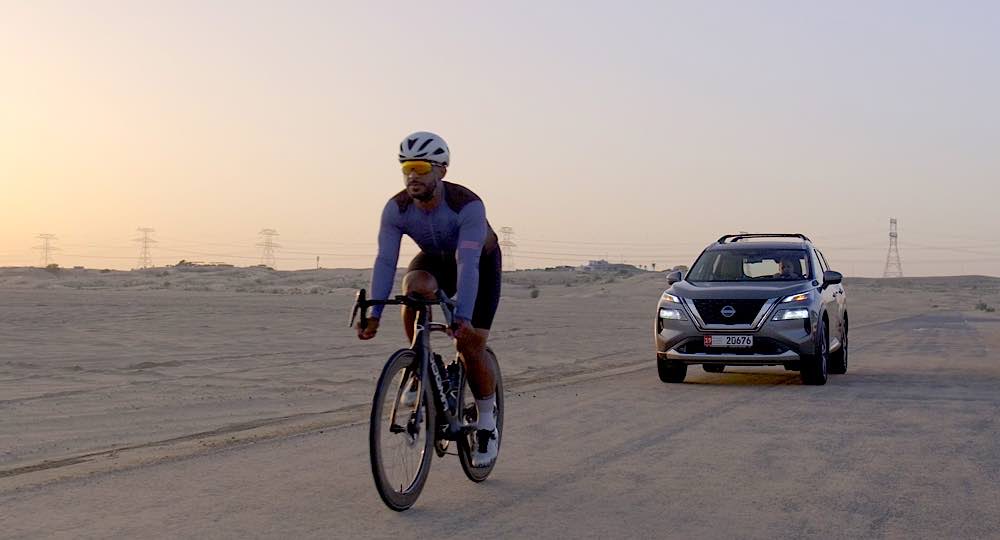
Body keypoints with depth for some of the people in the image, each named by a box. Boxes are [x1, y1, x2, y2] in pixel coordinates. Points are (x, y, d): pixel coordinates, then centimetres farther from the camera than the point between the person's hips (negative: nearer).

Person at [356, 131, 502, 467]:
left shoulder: (468, 205, -36)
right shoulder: (396, 209, -24)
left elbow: (468, 265, -44)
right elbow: (385, 261, -29)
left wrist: (463, 317, -55)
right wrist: (373, 315, -40)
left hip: (481, 263, -3)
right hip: (436, 259, 3)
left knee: (470, 347, -13)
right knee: (415, 286, -34)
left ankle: (487, 424, 9)